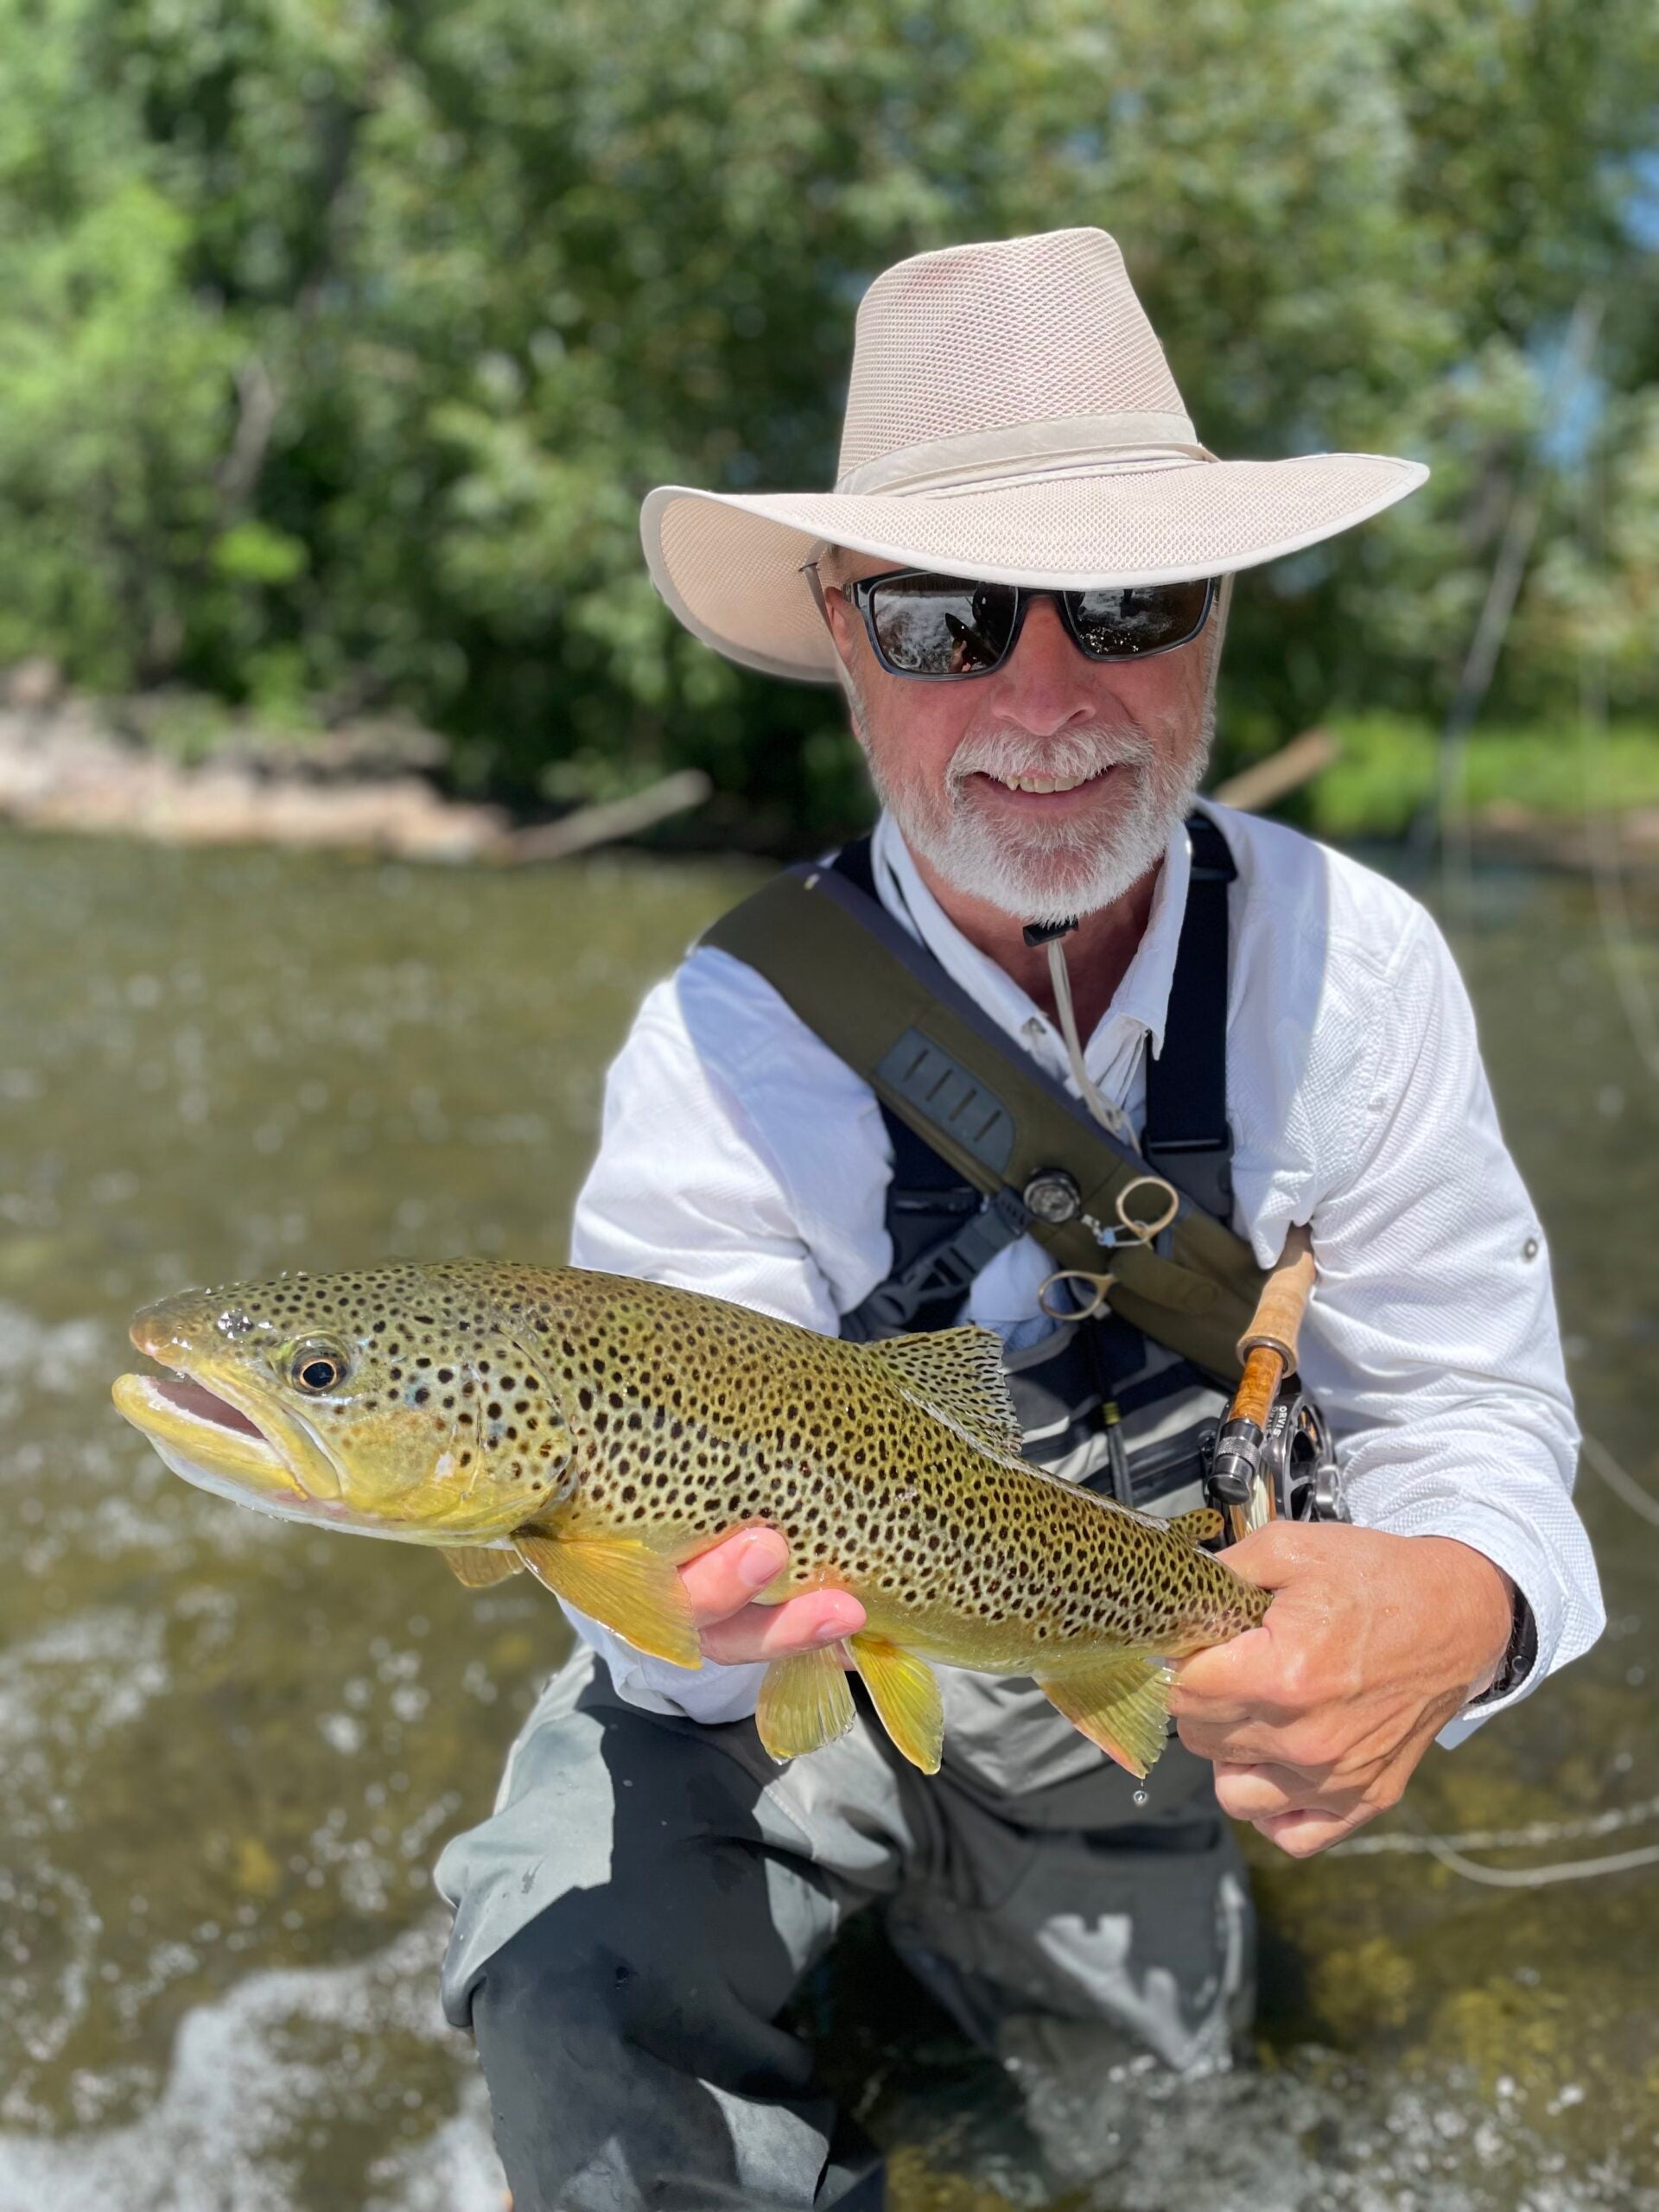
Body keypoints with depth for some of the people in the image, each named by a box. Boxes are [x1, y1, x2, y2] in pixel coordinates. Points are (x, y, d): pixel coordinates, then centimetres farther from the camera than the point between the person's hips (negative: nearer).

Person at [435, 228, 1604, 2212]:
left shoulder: (1350, 962, -22)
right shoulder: (731, 1045, -29)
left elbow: (1465, 1400, -17)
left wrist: (1456, 1603, -41)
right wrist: (693, 1594, -55)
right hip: (795, 1653, -3)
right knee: (575, 1987, -29)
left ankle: (934, 1861, 55)